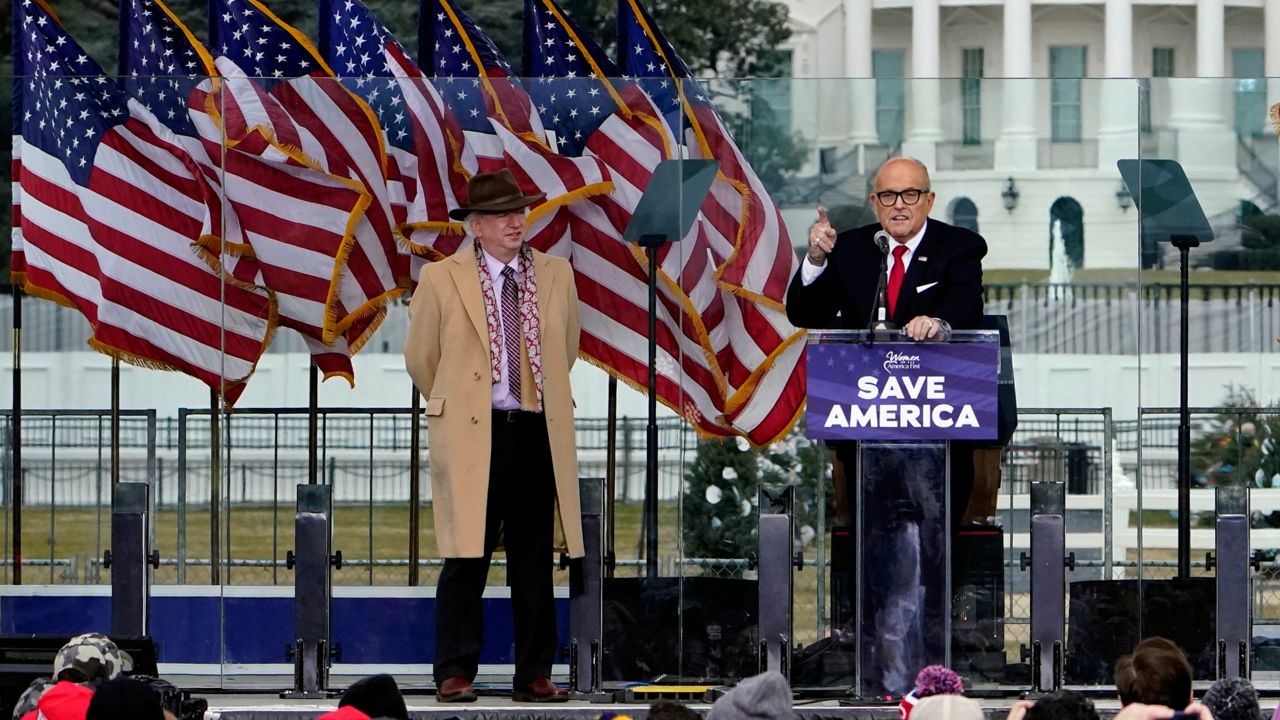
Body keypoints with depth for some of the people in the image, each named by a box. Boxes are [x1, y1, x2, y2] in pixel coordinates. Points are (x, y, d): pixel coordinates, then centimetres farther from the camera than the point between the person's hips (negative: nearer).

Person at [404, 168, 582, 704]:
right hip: (471, 437, -3)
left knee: (534, 563, 5)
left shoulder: (556, 276, 9)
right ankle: (455, 673, 0)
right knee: (467, 560, -4)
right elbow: (421, 359, 9)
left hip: (537, 435, 3)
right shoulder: (441, 280, -1)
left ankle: (534, 675, 9)